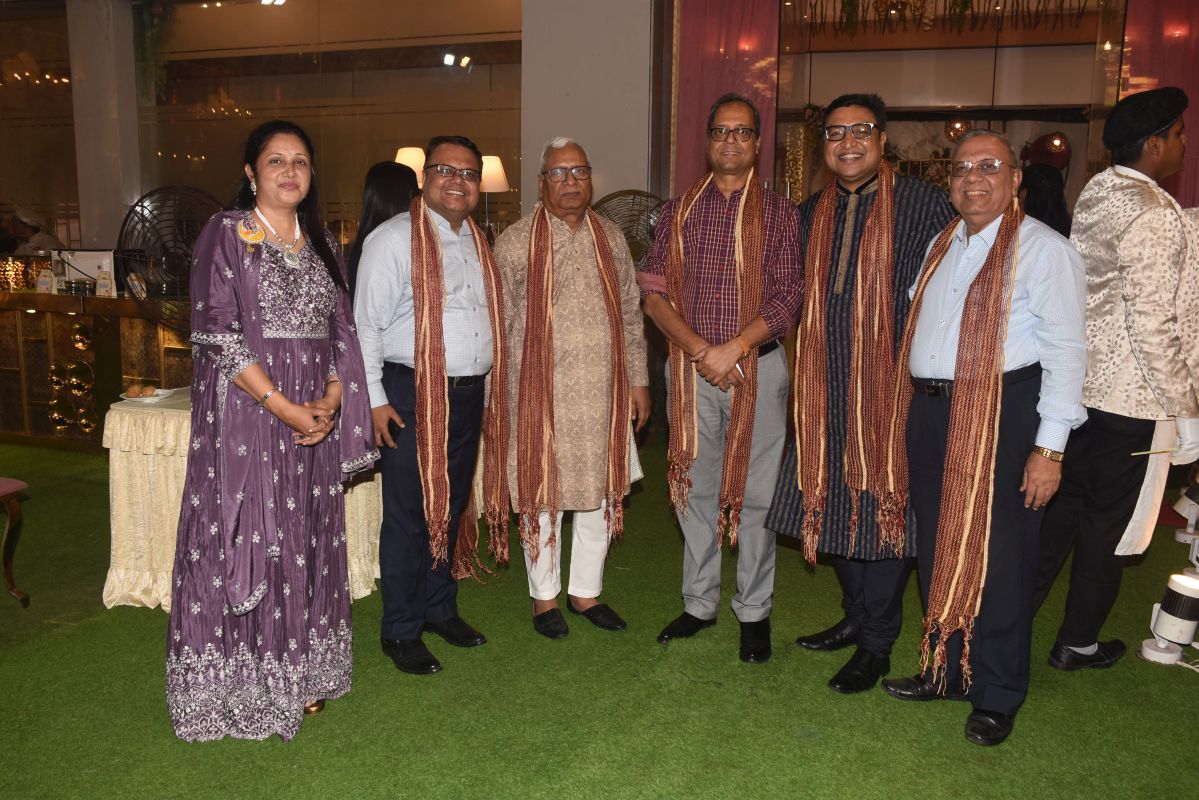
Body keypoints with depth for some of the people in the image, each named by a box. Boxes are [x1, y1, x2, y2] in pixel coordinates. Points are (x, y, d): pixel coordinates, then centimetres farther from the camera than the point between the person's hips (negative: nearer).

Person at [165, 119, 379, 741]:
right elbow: (215, 333, -12)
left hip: (316, 416, 6)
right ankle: (244, 688, 13)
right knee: (245, 537, -1)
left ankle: (298, 675, 23)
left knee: (306, 540, 10)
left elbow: (340, 330, 11)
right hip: (245, 409, -5)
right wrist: (283, 407, -16)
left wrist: (331, 402, -6)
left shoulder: (320, 243, 13)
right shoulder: (226, 234, -4)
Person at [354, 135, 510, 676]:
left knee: (452, 508, 16)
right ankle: (401, 631, 15)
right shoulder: (393, 239, -8)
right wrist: (374, 399, -15)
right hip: (412, 395, -7)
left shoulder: (478, 244, 15)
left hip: (469, 395, 7)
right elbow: (366, 324, -11)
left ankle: (439, 607, 33)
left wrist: (487, 388, 17)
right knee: (409, 516, 0)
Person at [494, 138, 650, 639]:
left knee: (599, 491, 10)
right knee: (542, 491, 6)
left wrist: (637, 379, 10)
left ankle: (586, 592, 28)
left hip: (602, 391, 4)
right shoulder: (514, 243, -3)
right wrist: (504, 398, -5)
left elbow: (631, 312, 13)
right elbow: (500, 324, -3)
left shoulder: (611, 238, 9)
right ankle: (544, 596, 23)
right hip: (539, 393, -4)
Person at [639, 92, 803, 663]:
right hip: (689, 366, 2)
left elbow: (787, 297, -5)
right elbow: (653, 291, 1)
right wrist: (698, 349, -11)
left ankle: (754, 612, 19)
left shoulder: (778, 213, 2)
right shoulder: (678, 211, 8)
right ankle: (699, 603, 25)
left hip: (757, 367, -2)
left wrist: (732, 349, -16)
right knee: (694, 488, 10)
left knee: (755, 492, 3)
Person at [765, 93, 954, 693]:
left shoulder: (923, 204, -5)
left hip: (895, 387, -5)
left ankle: (876, 645, 16)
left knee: (884, 508, 1)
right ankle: (856, 616, 33)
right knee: (833, 503, 14)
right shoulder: (809, 215, 12)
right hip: (825, 391, 6)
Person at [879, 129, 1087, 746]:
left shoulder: (1043, 249, -8)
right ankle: (945, 670, 32)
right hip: (930, 412, 7)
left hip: (1002, 414, -7)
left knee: (996, 555, 3)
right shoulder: (941, 246, 14)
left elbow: (1065, 349, -12)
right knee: (936, 548, 14)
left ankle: (997, 695, 20)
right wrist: (914, 414, 15)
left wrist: (1050, 447, -16)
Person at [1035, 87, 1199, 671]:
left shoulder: (1094, 195, 8)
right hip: (1129, 396, -8)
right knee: (1108, 521, 7)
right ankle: (1077, 644, 22)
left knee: (1064, 501, 17)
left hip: (1080, 382, 8)